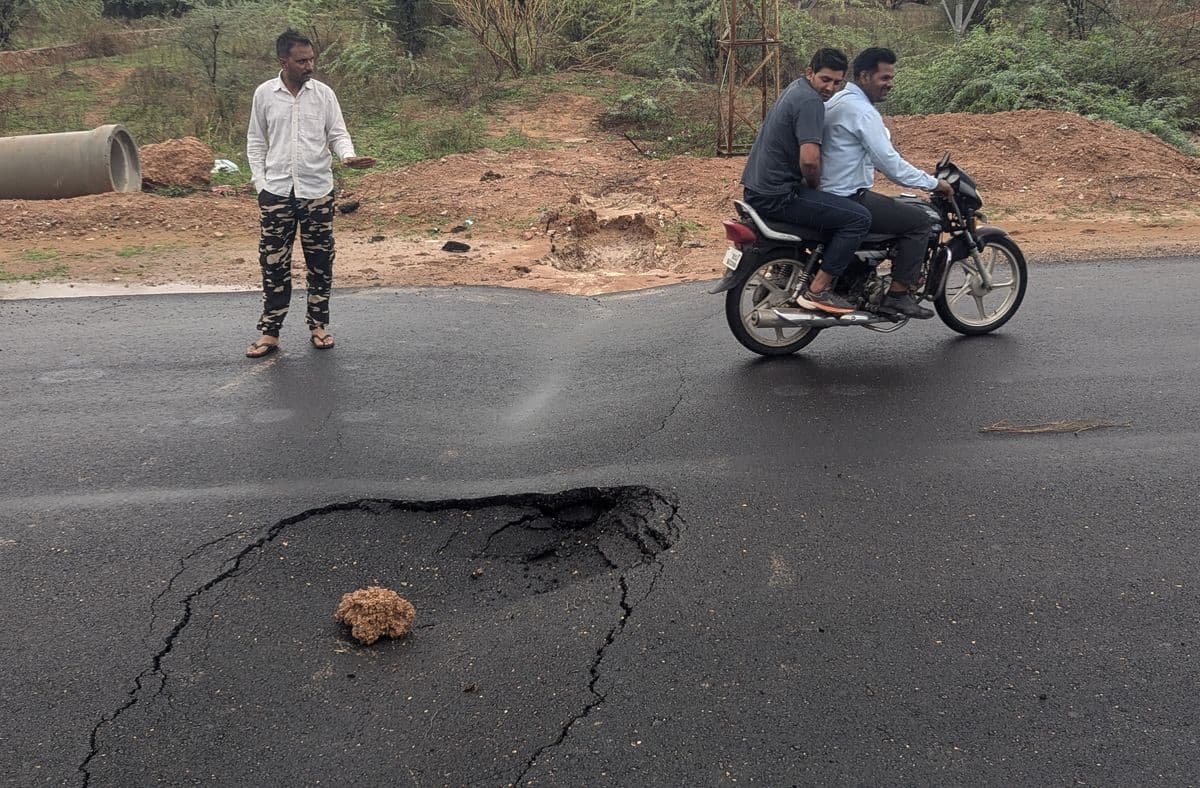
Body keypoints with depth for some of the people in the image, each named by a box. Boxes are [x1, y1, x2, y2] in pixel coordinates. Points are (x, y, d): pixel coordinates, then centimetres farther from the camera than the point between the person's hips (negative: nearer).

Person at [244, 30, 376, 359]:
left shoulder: (323, 93, 1)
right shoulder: (264, 94, 2)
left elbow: (337, 133, 2)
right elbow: (255, 141, 8)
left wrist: (348, 156, -20)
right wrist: (260, 182, -1)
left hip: (317, 190, 0)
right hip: (276, 191, 0)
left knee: (320, 260, 6)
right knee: (273, 261, 2)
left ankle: (318, 325, 20)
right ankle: (270, 332, 10)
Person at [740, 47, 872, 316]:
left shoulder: (796, 89, 17)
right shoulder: (810, 102, -16)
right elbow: (809, 159, -28)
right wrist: (815, 186, -7)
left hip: (757, 190, 11)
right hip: (778, 196, -11)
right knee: (859, 218, -13)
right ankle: (817, 290, -10)